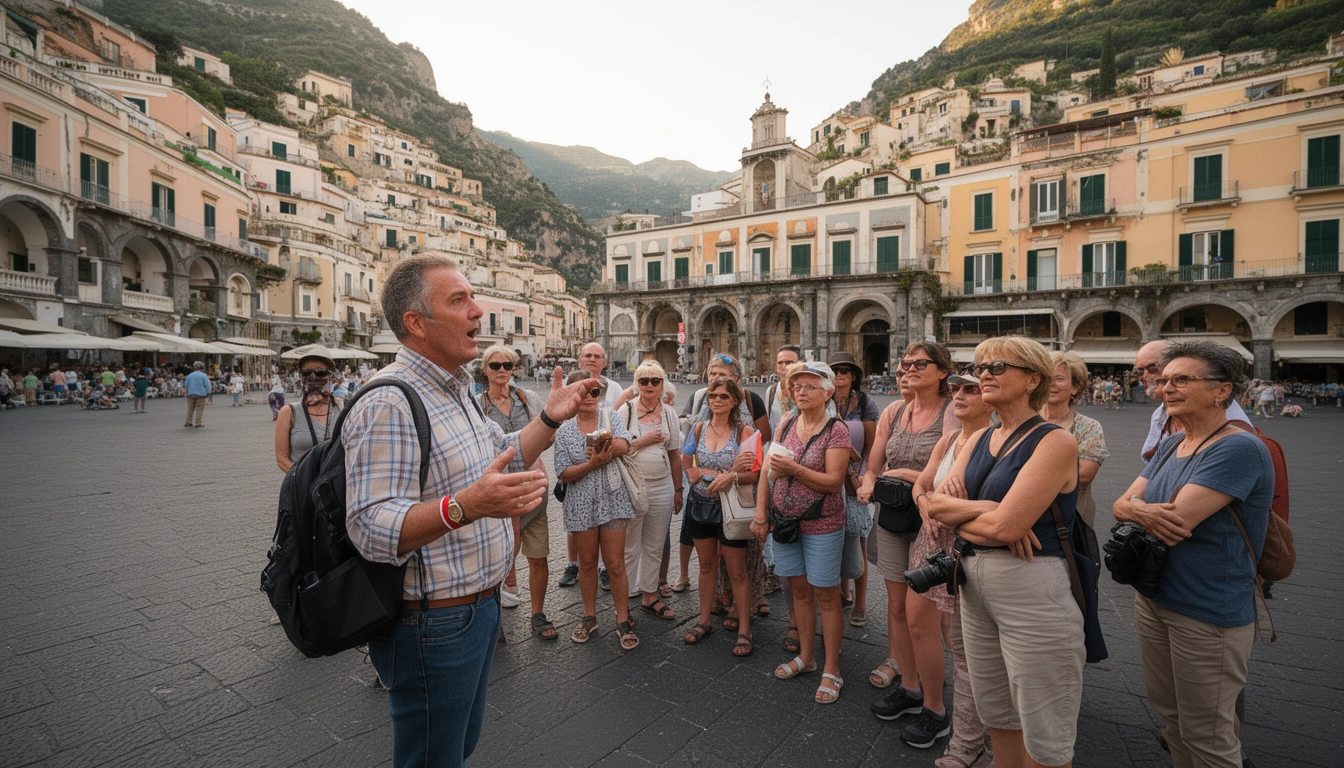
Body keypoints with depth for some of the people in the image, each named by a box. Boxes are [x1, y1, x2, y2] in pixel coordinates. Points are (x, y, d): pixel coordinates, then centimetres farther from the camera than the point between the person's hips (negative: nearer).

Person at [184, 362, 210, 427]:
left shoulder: (189, 375, 9)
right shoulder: (204, 375, -4)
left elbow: (186, 386, 13)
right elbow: (207, 386, -8)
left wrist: (187, 393, 21)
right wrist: (208, 393, -1)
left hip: (190, 394, 4)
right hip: (201, 395, -4)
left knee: (190, 409, 13)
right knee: (199, 409, -1)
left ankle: (188, 422, 15)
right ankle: (197, 423, -4)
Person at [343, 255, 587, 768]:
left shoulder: (456, 390, 9)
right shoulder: (388, 404, -23)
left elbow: (502, 460, 18)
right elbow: (371, 528, -29)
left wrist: (549, 419, 5)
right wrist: (465, 506, -42)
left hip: (479, 606, 9)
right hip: (432, 625, -9)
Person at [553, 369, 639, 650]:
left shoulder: (610, 418, 0)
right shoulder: (564, 430, 0)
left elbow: (624, 445, -18)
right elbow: (564, 474, -7)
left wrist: (604, 447, -36)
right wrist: (592, 463, -21)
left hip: (612, 500, -1)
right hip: (581, 503, 1)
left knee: (616, 564, 2)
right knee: (587, 562, 13)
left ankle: (623, 622, 16)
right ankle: (589, 617, 31)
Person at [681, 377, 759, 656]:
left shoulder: (745, 431, -8)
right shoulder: (698, 429, 3)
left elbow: (755, 473, -13)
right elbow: (690, 470, -3)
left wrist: (732, 477, -32)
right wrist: (725, 472, -15)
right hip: (700, 505, 4)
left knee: (737, 571, 4)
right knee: (706, 565, 16)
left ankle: (744, 631, 18)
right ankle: (704, 621, 31)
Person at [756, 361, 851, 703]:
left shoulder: (836, 430, -12)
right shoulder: (787, 423, 4)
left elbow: (834, 481, -18)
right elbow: (767, 470, 5)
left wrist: (795, 469, -25)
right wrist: (761, 512, 1)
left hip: (821, 524, -5)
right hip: (785, 520, 5)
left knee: (826, 594, 5)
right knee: (800, 588, 17)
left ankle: (831, 669, 21)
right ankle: (806, 656, 35)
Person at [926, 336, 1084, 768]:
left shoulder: (1055, 442, -13)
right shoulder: (979, 439, 9)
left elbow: (1004, 528, -23)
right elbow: (934, 504, 0)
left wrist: (956, 511, -6)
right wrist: (987, 510, -14)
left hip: (1032, 590, -7)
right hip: (975, 586, 7)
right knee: (997, 716, 21)